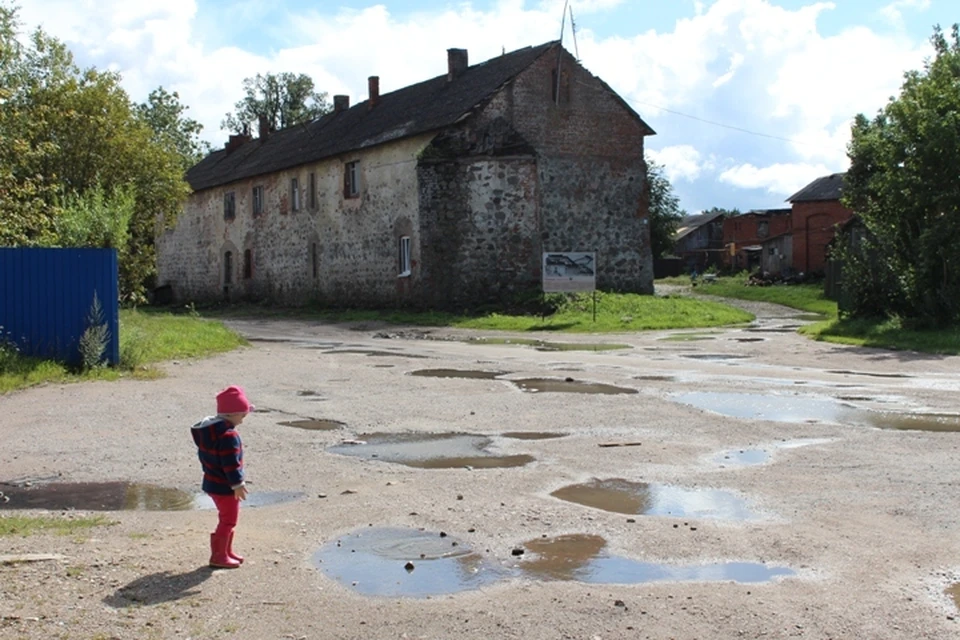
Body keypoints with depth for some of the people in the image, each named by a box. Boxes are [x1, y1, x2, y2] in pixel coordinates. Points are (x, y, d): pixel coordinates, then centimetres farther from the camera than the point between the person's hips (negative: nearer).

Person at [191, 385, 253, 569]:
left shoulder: (209, 428, 7)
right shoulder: (228, 435, -26)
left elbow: (204, 455, 17)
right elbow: (231, 464, -27)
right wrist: (238, 484, -19)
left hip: (213, 483, 10)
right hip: (225, 487, -10)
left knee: (228, 519, 21)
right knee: (228, 520, 1)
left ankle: (226, 552, 31)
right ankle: (219, 556, 8)